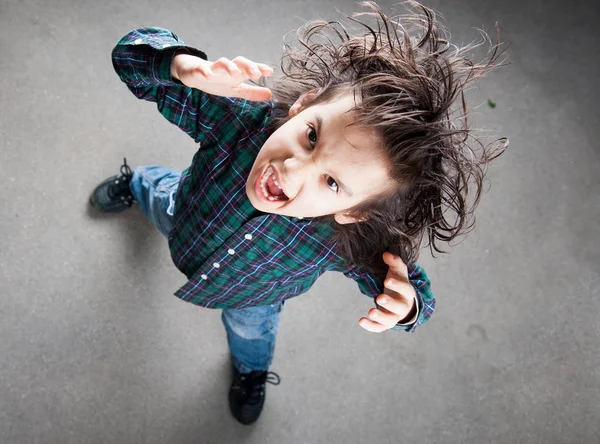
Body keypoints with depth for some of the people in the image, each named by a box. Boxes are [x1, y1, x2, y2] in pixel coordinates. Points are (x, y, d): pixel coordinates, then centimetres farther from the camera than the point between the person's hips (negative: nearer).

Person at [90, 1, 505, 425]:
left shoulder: (352, 243, -46)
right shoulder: (237, 117, -47)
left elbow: (418, 291, -28)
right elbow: (132, 52, -40)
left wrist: (406, 307, -54)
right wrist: (186, 66, -63)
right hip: (185, 220, 0)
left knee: (251, 329, 35)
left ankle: (251, 370, 74)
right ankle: (138, 184, 77)